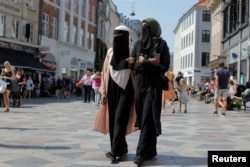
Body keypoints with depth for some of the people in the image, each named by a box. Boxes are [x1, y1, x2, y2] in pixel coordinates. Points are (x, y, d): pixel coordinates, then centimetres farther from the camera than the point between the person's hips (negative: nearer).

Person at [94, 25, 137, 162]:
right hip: (112, 89, 5)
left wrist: (137, 93, -6)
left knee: (120, 118, -12)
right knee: (113, 119, 5)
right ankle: (122, 148, 17)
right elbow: (105, 72, 9)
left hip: (126, 90, -4)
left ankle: (115, 150, -12)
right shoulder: (110, 52, 9)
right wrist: (103, 91, 5)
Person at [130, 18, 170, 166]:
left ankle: (142, 153, -11)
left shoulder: (161, 44, -1)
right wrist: (148, 62, -9)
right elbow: (132, 63, 8)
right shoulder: (138, 44, 12)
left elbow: (165, 66, -8)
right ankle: (150, 150, 16)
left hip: (154, 84, -5)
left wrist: (143, 63, -13)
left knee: (148, 117, -9)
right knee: (143, 117, 6)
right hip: (139, 83, 5)